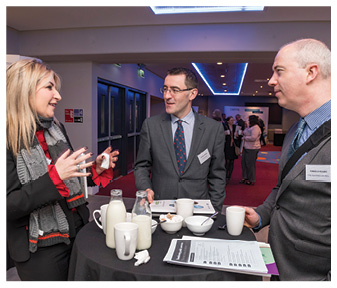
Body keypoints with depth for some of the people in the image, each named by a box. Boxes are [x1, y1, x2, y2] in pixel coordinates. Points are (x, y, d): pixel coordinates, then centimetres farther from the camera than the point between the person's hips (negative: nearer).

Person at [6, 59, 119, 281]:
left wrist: (96, 170, -4)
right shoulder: (9, 138, -18)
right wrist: (55, 176, -28)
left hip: (78, 232, 7)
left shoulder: (56, 128, 4)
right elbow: (8, 206, -20)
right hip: (40, 249, -6)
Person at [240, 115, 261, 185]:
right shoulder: (249, 127, 14)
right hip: (246, 148, 10)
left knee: (250, 164, -2)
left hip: (252, 148, -10)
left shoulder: (256, 128, -17)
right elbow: (246, 134, 29)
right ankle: (245, 177, 25)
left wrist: (244, 138, -14)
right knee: (243, 162, 13)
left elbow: (253, 138, -27)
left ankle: (251, 180, 11)